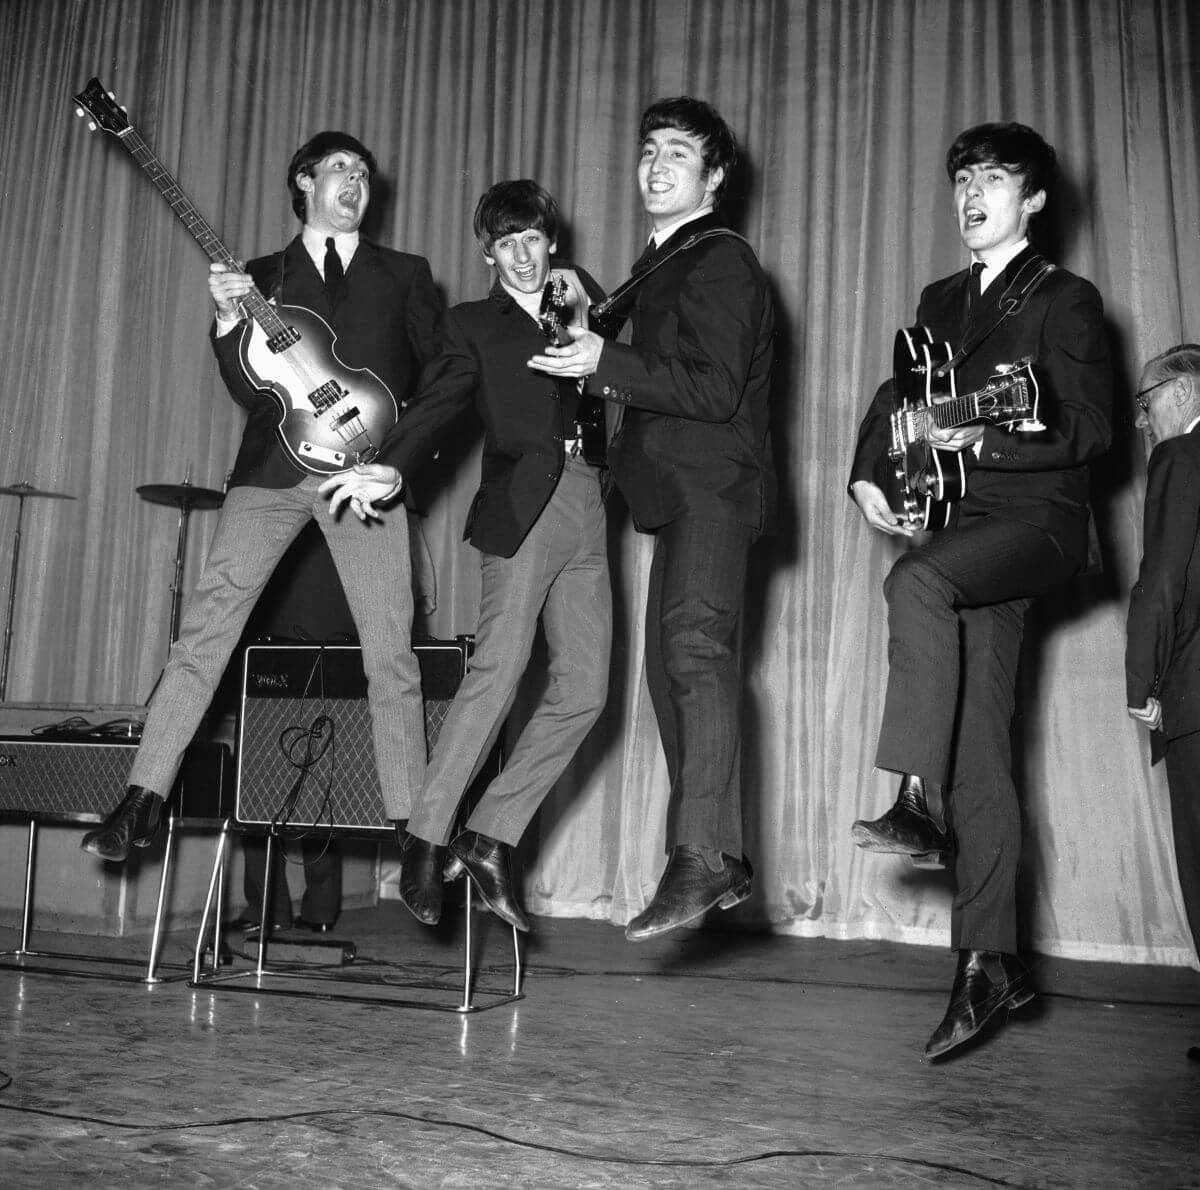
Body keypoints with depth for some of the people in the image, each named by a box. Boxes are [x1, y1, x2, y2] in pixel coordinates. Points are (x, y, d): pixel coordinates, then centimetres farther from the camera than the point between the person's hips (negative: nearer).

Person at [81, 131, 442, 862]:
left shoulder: (405, 275, 17)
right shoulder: (263, 277, 18)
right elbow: (251, 395, 7)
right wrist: (229, 323, -10)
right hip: (273, 470, 1)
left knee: (391, 656, -4)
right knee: (206, 624, -11)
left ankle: (413, 834, 4)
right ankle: (143, 802, -5)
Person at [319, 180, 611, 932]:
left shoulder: (579, 302, 26)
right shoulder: (475, 324, 14)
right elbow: (438, 405, 0)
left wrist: (585, 316, 7)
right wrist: (391, 469, -16)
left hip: (585, 505, 5)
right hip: (522, 502, -4)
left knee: (585, 690, -3)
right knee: (499, 670, -17)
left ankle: (491, 837, 3)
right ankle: (428, 837, -9)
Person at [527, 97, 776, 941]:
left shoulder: (720, 260, -6)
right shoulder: (666, 262, 25)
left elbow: (716, 390, -17)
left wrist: (607, 363, -19)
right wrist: (593, 324, 17)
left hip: (713, 485, -10)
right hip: (679, 491, 10)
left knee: (695, 642, -26)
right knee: (673, 666, 10)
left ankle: (699, 856, -33)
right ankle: (723, 859, 18)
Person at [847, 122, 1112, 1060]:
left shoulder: (1066, 301, 2)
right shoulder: (942, 302, 21)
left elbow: (1091, 430, -7)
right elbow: (897, 395, 24)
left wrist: (981, 441, -20)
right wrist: (867, 473, 6)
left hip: (1037, 516, -5)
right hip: (967, 525, 5)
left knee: (918, 581, -35)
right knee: (979, 745, -1)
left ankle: (919, 802, -25)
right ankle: (991, 961, 2)